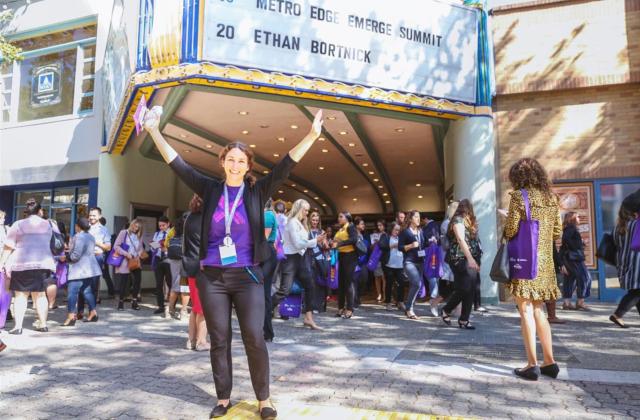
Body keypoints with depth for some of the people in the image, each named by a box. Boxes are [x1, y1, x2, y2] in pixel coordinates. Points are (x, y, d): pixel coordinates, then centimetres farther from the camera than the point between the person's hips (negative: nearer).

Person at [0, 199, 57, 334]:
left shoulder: (18, 225, 2)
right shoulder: (50, 225, 10)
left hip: (22, 264, -2)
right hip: (44, 262, 2)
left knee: (21, 295, 4)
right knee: (39, 294, 11)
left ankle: (18, 326, -3)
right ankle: (43, 324, 13)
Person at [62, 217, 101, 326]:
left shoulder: (79, 237, -14)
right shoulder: (90, 237, 14)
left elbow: (76, 255, -20)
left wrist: (66, 258, -1)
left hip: (79, 270, -9)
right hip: (91, 269, 9)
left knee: (72, 292, -8)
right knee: (87, 291, 14)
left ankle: (71, 317, -12)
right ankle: (93, 314, 16)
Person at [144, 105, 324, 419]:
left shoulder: (257, 192, 0)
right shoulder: (211, 190, 5)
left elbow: (285, 166, -9)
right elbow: (178, 165, 3)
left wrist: (311, 136, -19)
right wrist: (154, 131, -1)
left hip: (247, 276, -2)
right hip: (212, 276, 2)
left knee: (255, 339, -2)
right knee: (219, 340, 11)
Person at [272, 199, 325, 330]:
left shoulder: (300, 223, 16)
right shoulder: (292, 222, -12)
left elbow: (302, 243, 11)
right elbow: (297, 244, -17)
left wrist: (316, 241, 1)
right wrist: (315, 241, -13)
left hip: (299, 258, 10)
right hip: (291, 259, -10)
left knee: (309, 286, 8)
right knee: (284, 290, -13)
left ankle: (308, 318, 14)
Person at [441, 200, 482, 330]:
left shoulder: (468, 222, 21)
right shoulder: (458, 220, -6)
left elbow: (473, 241, 17)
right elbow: (460, 240, -18)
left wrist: (475, 259, 9)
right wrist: (470, 258, -26)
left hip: (470, 260, 8)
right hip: (461, 260, -8)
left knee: (469, 290, 3)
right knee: (463, 290, -7)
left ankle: (464, 320, 8)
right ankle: (446, 311, 13)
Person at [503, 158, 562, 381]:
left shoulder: (519, 196, -10)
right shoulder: (551, 197, 8)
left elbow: (511, 230, -11)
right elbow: (557, 231, 11)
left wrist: (506, 227, 10)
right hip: (545, 260, 6)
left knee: (526, 311, -1)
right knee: (538, 310, 14)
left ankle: (532, 365, 1)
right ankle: (549, 362, 17)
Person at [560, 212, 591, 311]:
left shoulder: (571, 228, 19)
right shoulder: (571, 228, -8)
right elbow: (566, 238, -27)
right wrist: (574, 248, -16)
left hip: (570, 257, 10)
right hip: (573, 256, -10)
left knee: (570, 279, 9)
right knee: (584, 277, -6)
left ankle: (567, 302, 9)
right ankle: (580, 302, -4)